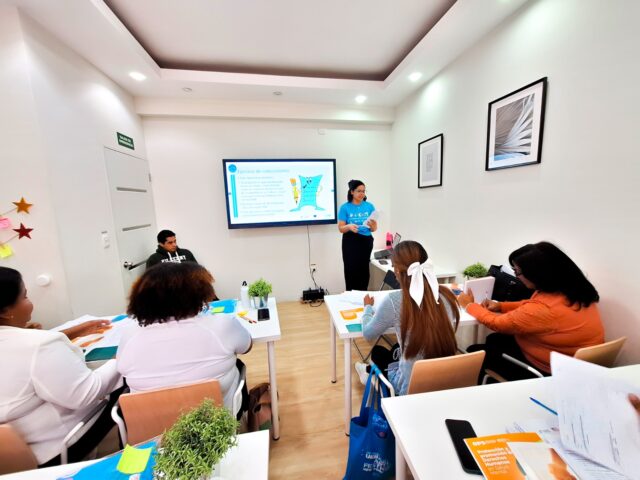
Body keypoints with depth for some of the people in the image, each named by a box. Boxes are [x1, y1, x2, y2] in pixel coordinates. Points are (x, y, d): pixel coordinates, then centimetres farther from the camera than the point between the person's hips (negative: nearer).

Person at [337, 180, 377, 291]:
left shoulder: (369, 206, 1)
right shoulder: (345, 207, -4)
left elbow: (374, 229, 2)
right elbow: (340, 228, -5)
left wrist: (372, 225, -21)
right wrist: (349, 226, -26)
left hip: (366, 242, 2)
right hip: (350, 242, -2)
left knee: (364, 271, 8)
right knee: (351, 271, -3)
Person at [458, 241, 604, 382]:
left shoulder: (544, 309, -36)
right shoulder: (569, 286, -10)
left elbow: (497, 324, -18)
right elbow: (531, 306, 11)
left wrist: (470, 305, -3)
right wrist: (501, 305, 1)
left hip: (553, 373, -8)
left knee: (474, 353, 2)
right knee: (494, 340, 20)